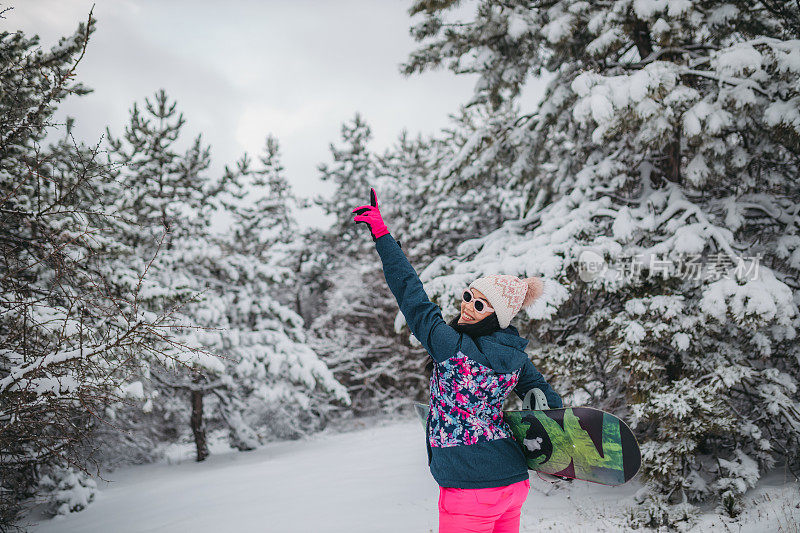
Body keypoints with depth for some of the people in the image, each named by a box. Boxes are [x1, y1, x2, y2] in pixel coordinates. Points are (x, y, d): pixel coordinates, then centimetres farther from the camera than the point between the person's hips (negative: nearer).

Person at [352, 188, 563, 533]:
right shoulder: (514, 354, 3)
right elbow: (548, 400, 12)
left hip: (471, 489, -7)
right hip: (515, 479, 7)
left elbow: (412, 296, -16)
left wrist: (381, 233, -13)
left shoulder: (453, 347, -18)